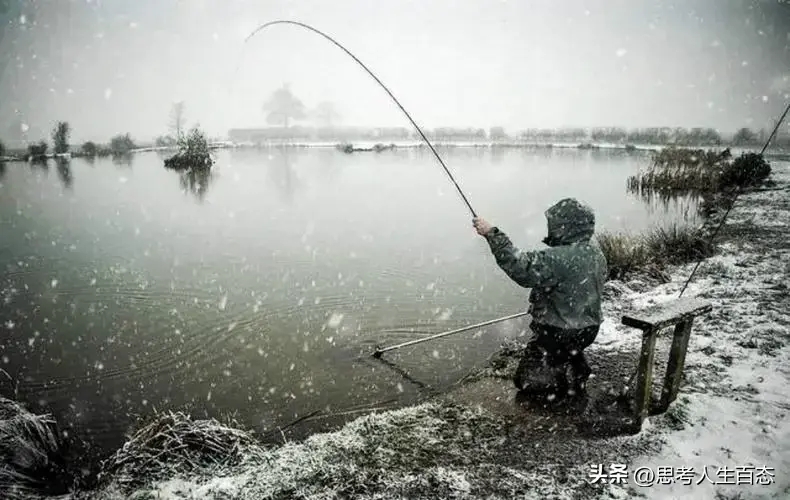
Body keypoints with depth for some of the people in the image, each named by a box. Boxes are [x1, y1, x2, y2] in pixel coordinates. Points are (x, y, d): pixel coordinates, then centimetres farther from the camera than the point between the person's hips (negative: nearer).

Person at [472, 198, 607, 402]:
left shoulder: (560, 259, -34)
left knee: (527, 380, 7)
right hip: (588, 327, 9)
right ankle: (578, 369, 23)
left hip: (560, 333, -8)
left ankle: (570, 378, 1)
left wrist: (492, 234, -35)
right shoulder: (594, 250, -4)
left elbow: (521, 268, -37)